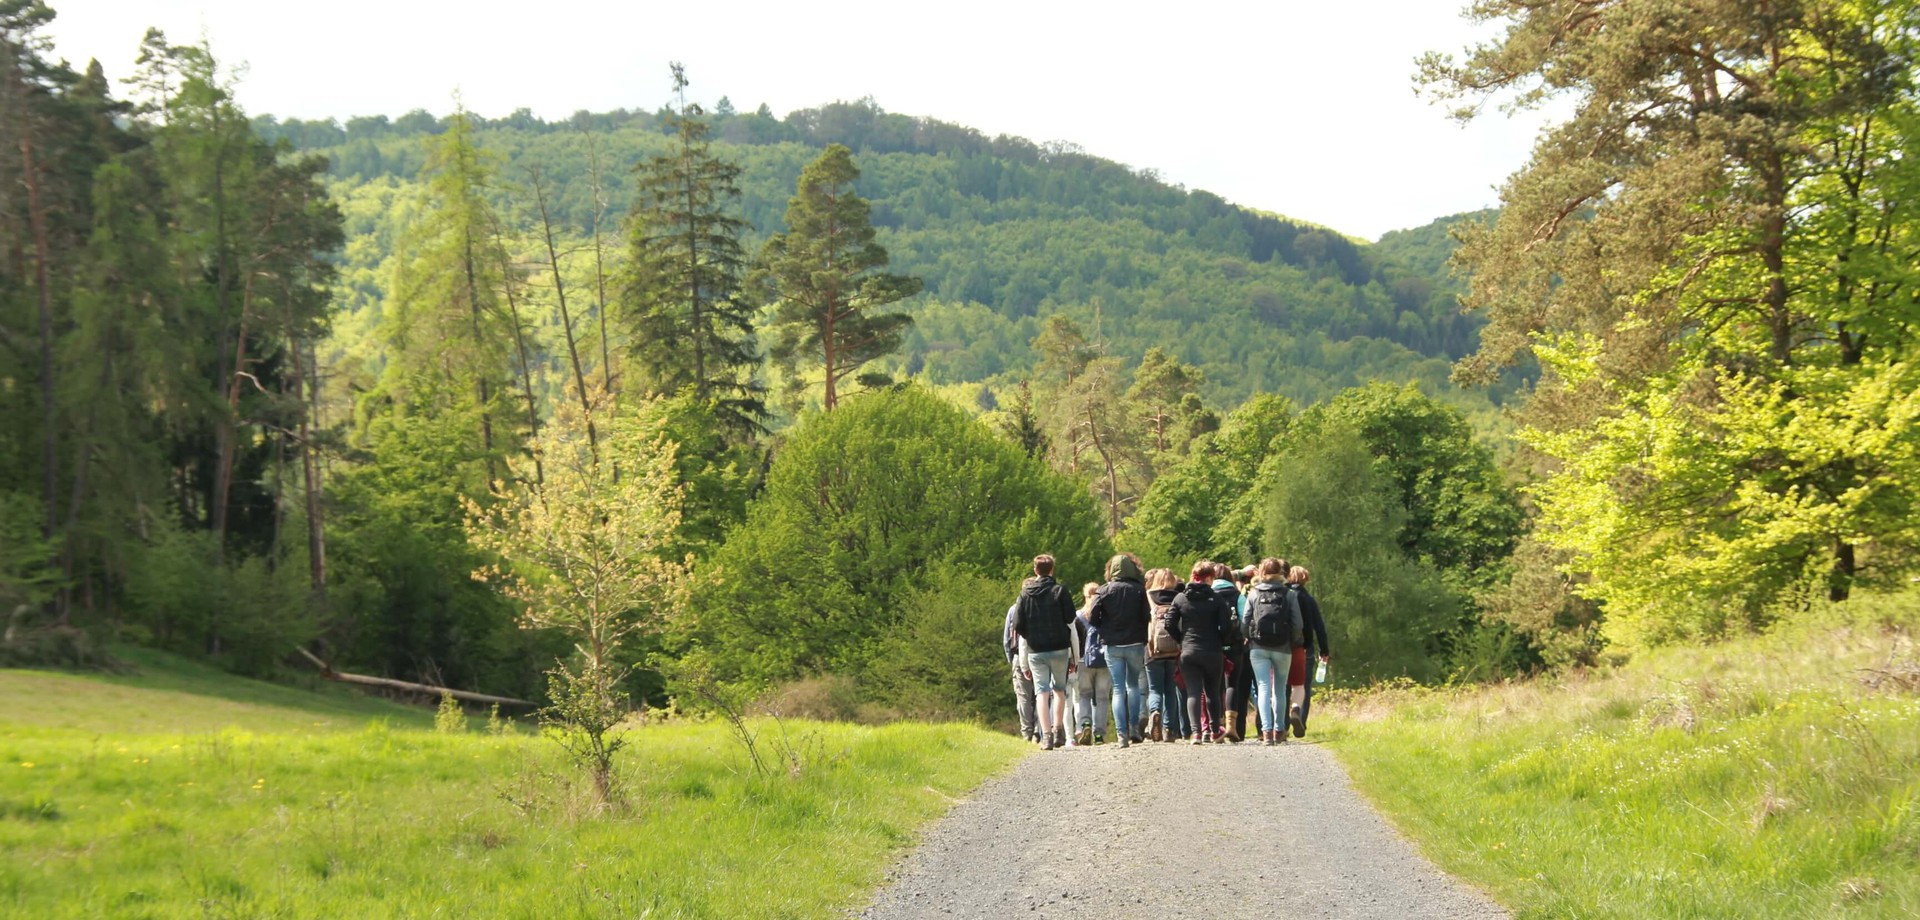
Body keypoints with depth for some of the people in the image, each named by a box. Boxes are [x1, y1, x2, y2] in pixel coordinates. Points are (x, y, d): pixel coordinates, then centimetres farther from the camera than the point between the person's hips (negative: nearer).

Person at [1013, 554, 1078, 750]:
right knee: (1059, 689, 16)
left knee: (1041, 692, 1)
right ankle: (1058, 729, 7)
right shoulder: (1059, 591, -4)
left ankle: (1046, 735, -10)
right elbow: (1070, 619, -7)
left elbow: (1018, 626, -1)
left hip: (1036, 651, 1)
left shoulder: (1025, 594, 1)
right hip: (1059, 649, -1)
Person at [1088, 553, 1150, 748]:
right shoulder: (1139, 590, -4)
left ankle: (1121, 733, -4)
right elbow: (1147, 617, -8)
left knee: (1118, 689, 3)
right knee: (1133, 685, 18)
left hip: (1112, 646, 0)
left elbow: (1092, 617, -6)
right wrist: (1144, 640, 5)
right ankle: (1134, 727, 11)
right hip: (1135, 644, 0)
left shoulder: (1105, 590, -3)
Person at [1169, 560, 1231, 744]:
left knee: (1193, 693, -1)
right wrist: (1220, 643, 9)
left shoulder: (1180, 598, 1)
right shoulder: (1215, 599, -6)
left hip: (1188, 652, 1)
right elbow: (1225, 626, -9)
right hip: (1212, 652, -1)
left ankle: (1196, 731, -17)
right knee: (1213, 693, 15)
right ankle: (1214, 731, 23)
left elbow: (1170, 625, 0)